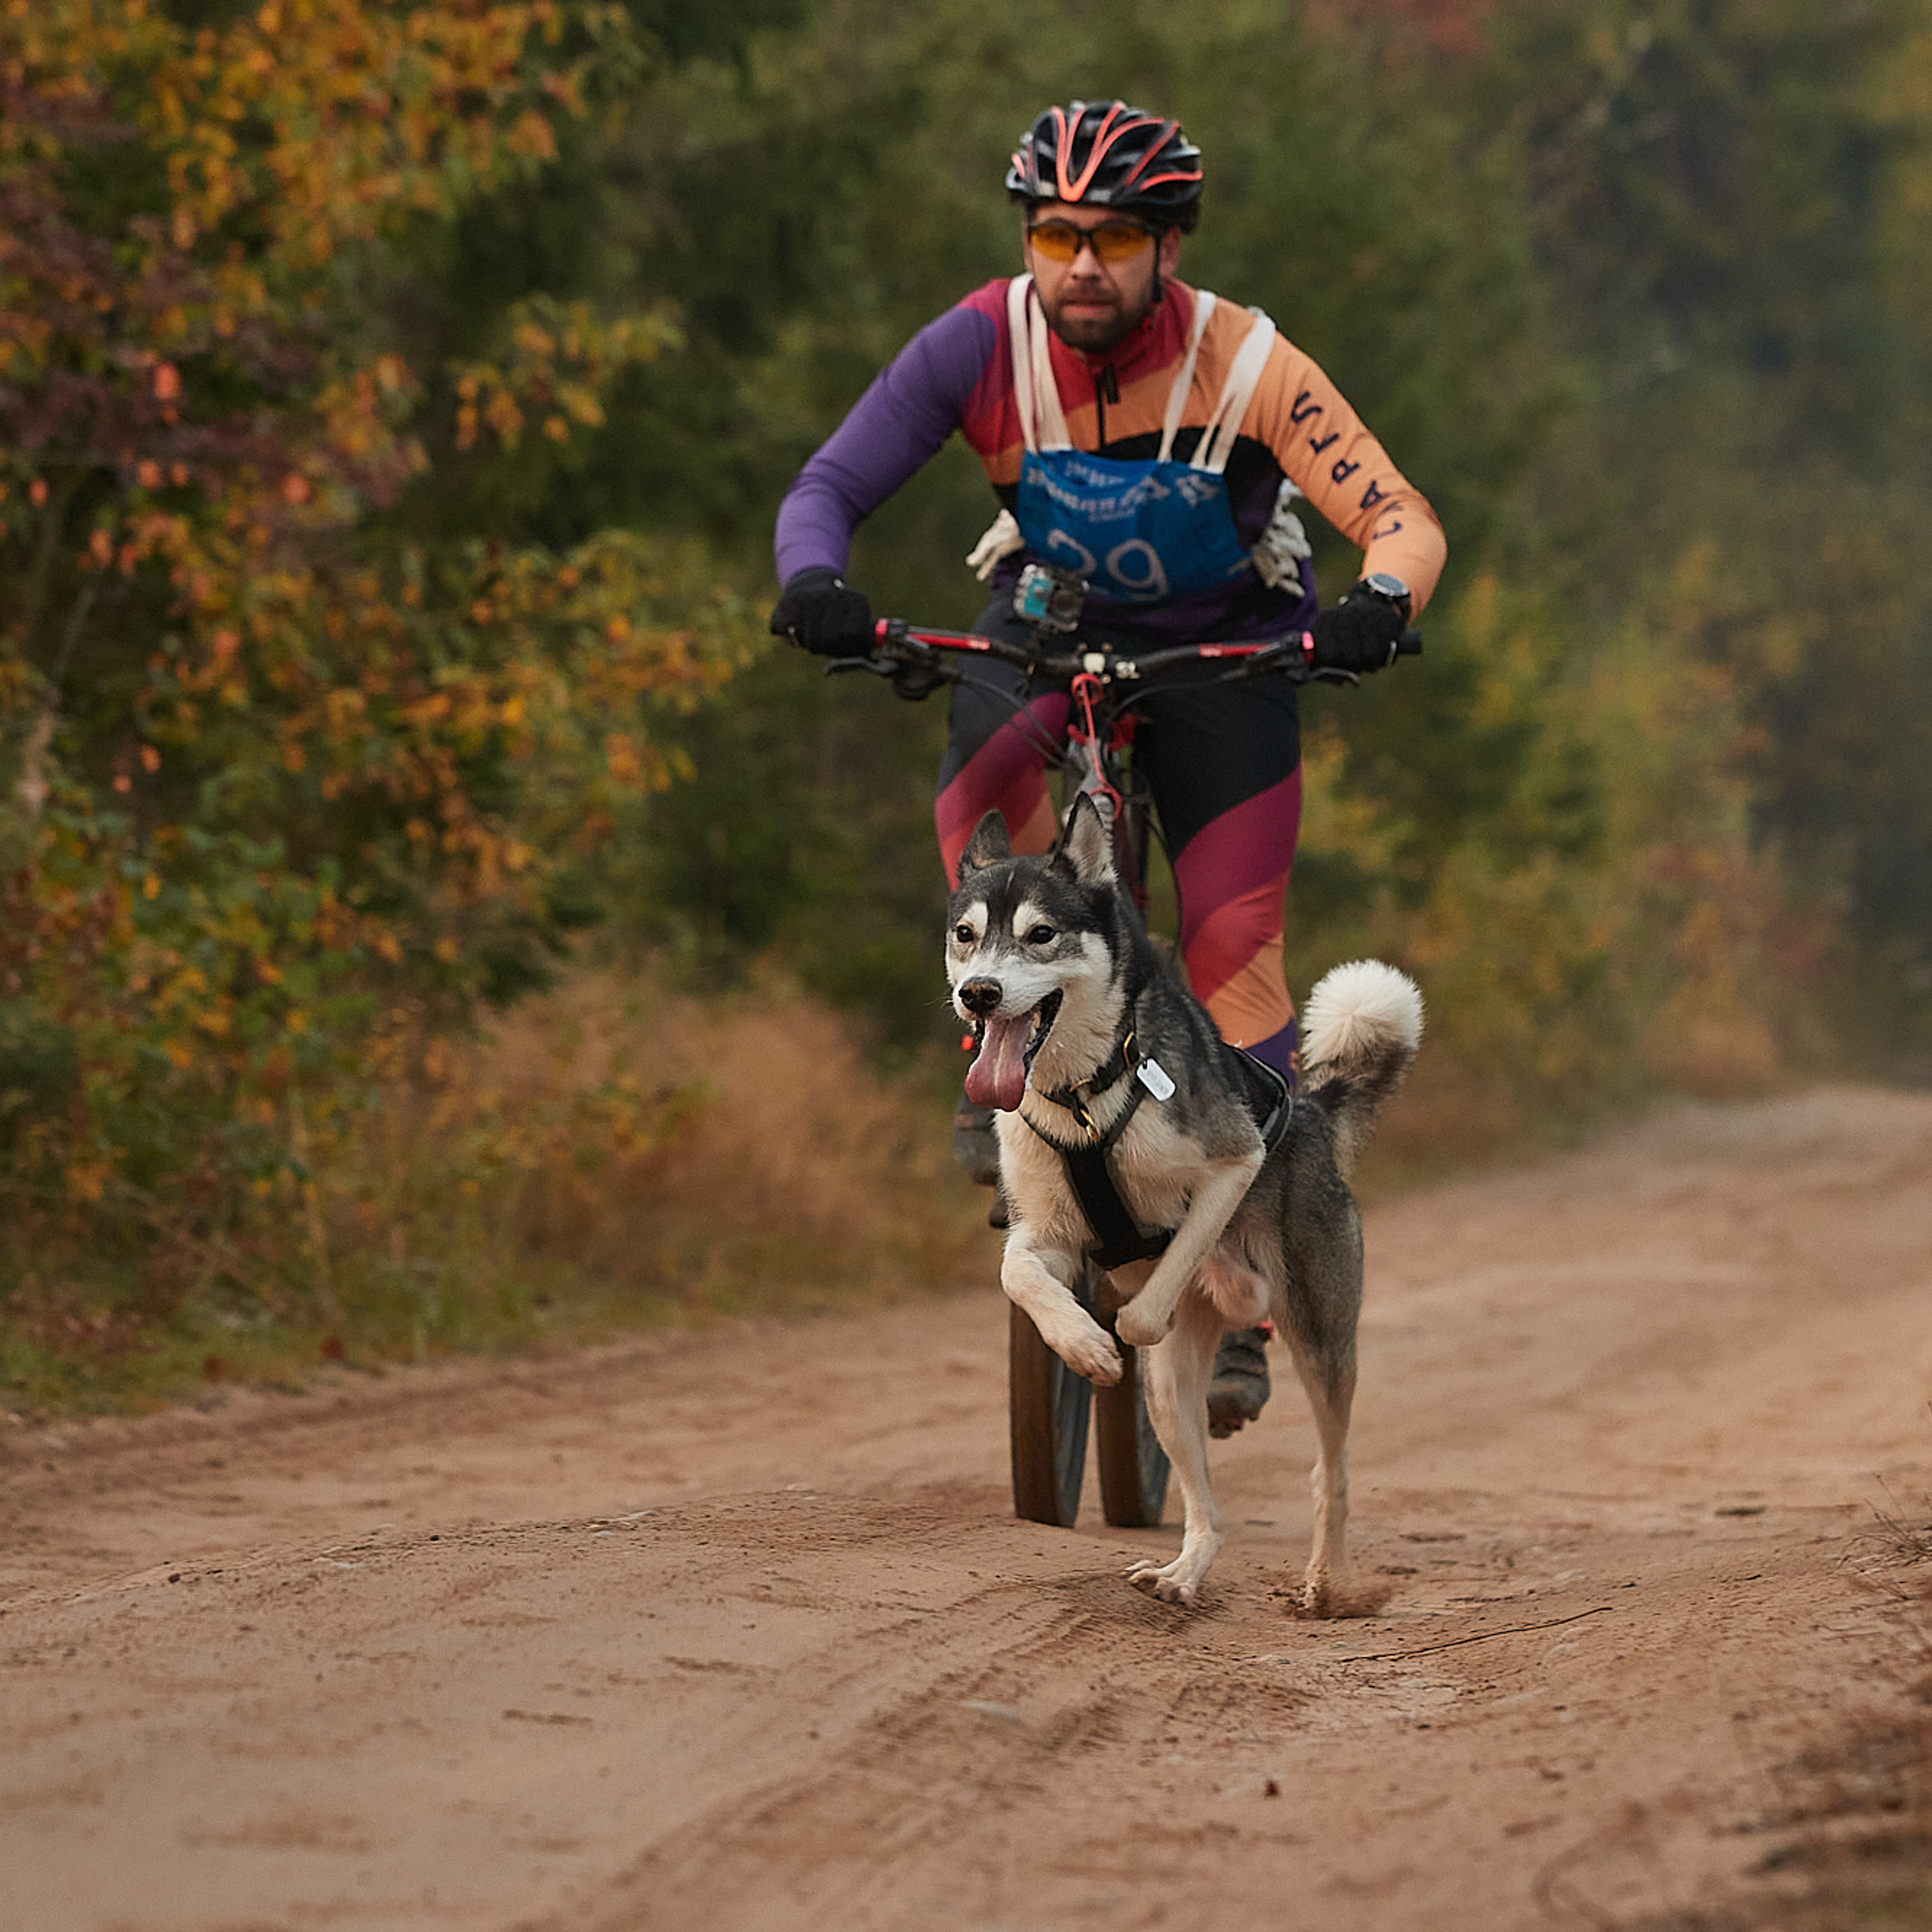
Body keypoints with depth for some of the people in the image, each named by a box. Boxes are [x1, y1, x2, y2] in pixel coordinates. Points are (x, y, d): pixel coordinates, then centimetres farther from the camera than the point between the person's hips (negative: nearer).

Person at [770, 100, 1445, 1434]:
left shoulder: (1244, 364, -27)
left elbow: (1403, 521, -30)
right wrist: (815, 581, -45)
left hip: (1222, 646, -1)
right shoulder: (982, 345, -23)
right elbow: (828, 486, -23)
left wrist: (1380, 604, -52)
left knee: (1236, 958, -9)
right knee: (986, 781, -34)